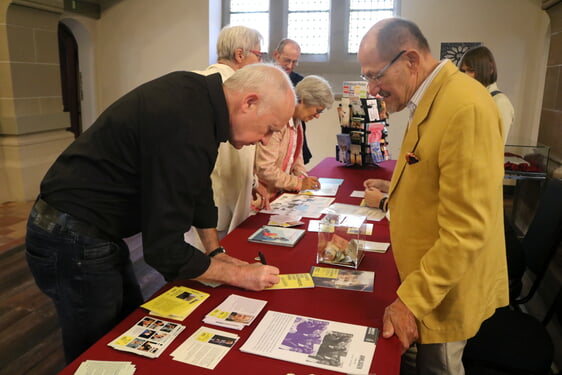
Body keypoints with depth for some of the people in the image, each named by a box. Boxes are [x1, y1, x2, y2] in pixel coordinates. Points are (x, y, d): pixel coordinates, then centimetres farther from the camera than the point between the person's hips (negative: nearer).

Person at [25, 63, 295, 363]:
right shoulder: (187, 128, -31)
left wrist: (216, 252, 8)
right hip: (74, 242, -9)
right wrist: (239, 275, -14)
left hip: (86, 230, 9)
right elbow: (164, 249, -26)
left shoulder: (197, 92, -2)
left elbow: (198, 185, 9)